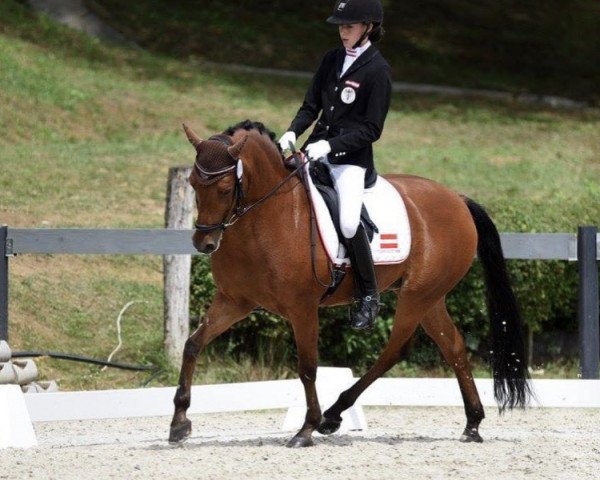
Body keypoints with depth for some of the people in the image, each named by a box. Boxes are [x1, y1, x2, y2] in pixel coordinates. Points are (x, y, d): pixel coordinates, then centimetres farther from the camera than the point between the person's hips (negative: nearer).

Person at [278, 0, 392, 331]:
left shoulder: (377, 70, -10)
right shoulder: (332, 59, 9)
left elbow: (371, 130, -12)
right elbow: (311, 105, 14)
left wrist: (330, 145, -20)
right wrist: (293, 132, -4)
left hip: (352, 158, -7)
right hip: (316, 150, 7)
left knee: (349, 223, -25)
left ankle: (368, 296, -7)